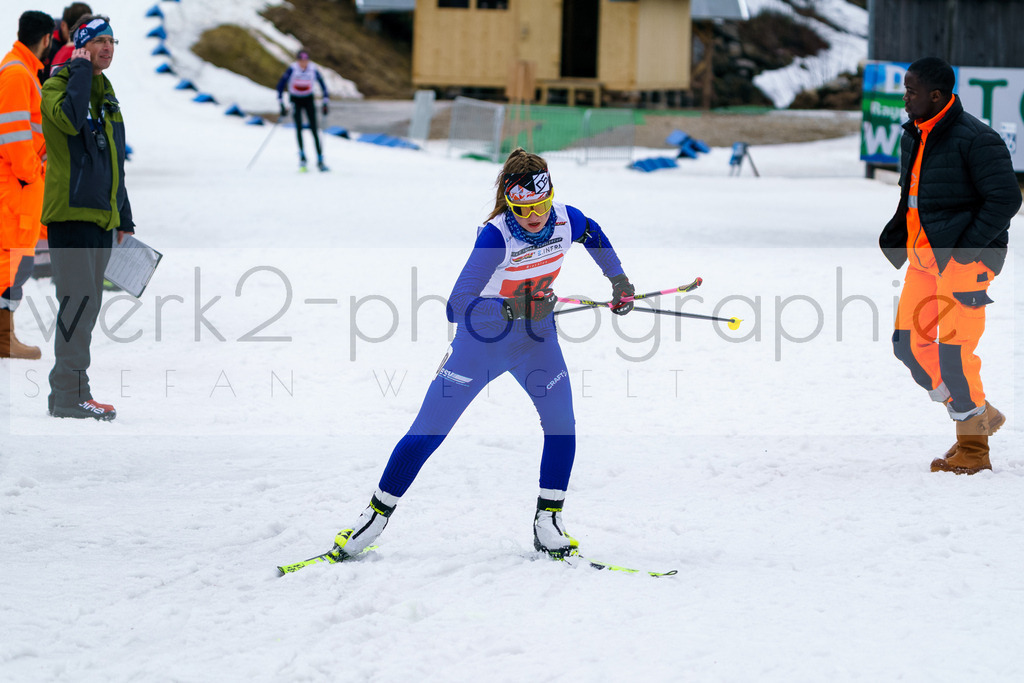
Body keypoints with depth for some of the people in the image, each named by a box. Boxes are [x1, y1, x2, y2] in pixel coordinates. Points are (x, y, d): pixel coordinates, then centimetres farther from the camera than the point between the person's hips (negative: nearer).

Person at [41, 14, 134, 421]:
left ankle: (66, 391, 12)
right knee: (79, 299, -14)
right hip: (70, 213, -8)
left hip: (101, 217, 8)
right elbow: (72, 119, -28)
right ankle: (70, 394, -14)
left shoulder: (107, 94, 19)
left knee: (87, 304, 8)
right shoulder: (56, 86, -4)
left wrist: (124, 218, 23)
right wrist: (80, 70, -16)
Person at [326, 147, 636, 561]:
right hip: (482, 338, -4)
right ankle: (376, 515, 11)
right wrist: (513, 308, -46)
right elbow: (457, 308, -37)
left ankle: (548, 524, 5)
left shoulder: (565, 220, -16)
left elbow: (593, 235, 12)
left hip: (536, 337, 4)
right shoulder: (495, 236, -31)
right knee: (428, 431, -3)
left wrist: (619, 281, 11)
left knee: (561, 424, -10)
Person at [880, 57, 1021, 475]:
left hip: (964, 258, -9)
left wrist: (965, 248, -18)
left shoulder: (974, 139, -16)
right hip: (924, 257, 9)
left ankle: (973, 450, 3)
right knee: (909, 344, 5)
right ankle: (981, 416, 20)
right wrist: (897, 240, 10)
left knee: (953, 352, -10)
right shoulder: (913, 137, 11)